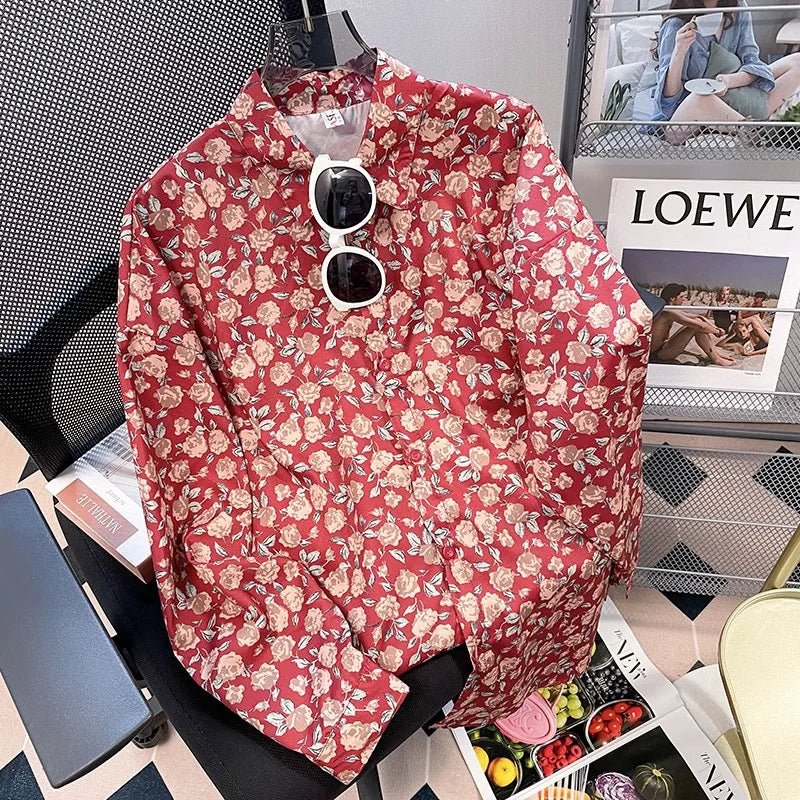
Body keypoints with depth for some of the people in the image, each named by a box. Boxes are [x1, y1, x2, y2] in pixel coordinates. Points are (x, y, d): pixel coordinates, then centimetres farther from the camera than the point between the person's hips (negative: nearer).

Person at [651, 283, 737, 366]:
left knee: (698, 321, 9)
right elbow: (701, 326, -23)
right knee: (697, 327, -17)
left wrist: (716, 328, 1)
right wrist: (717, 332, -6)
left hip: (662, 347, 10)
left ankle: (715, 353, 14)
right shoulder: (668, 312, -21)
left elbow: (700, 318, 14)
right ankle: (716, 359, -4)